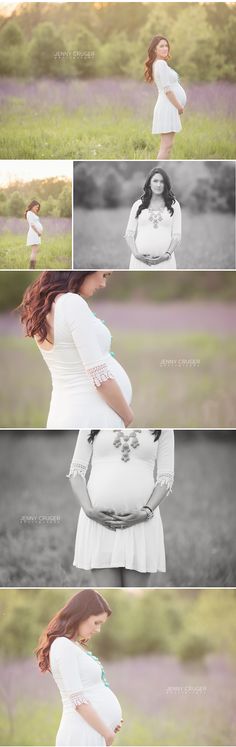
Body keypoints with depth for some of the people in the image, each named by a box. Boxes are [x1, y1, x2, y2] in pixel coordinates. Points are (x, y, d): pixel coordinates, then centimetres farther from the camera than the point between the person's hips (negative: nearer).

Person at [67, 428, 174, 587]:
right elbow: (77, 471, 7)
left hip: (141, 523, 0)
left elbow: (165, 477, 5)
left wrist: (146, 512, -11)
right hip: (98, 520, 0)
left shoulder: (163, 430, 7)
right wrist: (88, 510, -9)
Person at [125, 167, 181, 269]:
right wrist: (136, 254, -7)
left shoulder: (173, 205, 10)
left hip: (164, 261, 0)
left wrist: (167, 254, -9)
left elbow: (176, 236, 7)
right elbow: (129, 234, 9)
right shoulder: (138, 205, 11)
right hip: (140, 260, 0)